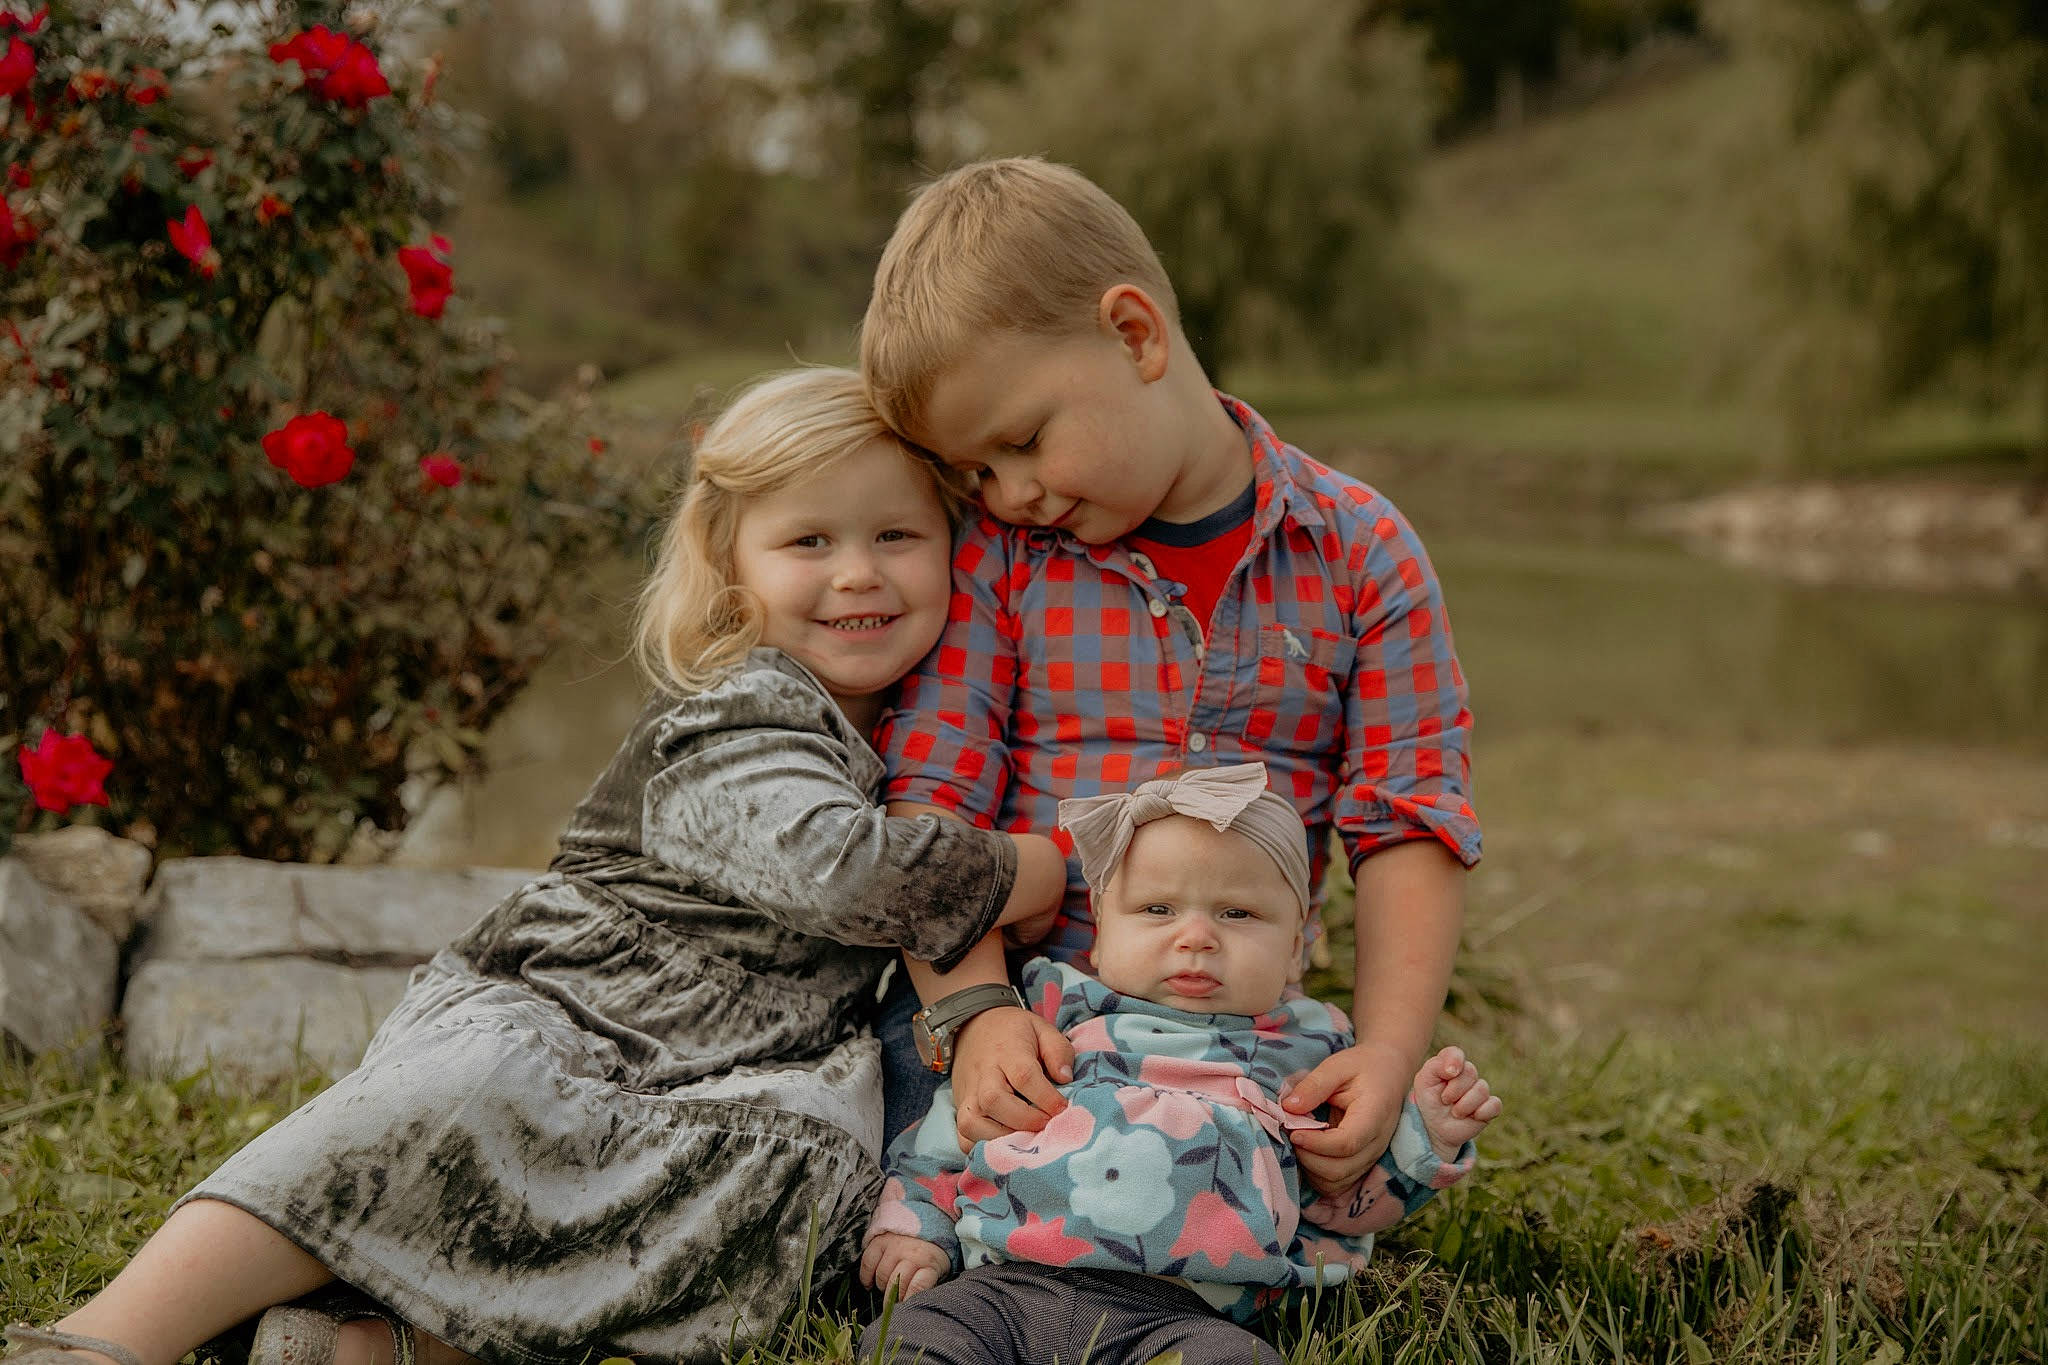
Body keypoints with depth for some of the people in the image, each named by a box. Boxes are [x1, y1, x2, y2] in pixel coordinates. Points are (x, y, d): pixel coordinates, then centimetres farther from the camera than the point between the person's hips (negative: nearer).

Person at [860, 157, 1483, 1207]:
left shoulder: (1360, 556, 1)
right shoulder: (993, 558, 3)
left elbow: (1411, 823, -1)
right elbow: (932, 797, -4)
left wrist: (1389, 1054, -14)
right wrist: (975, 1008, -20)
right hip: (1008, 1021, 1)